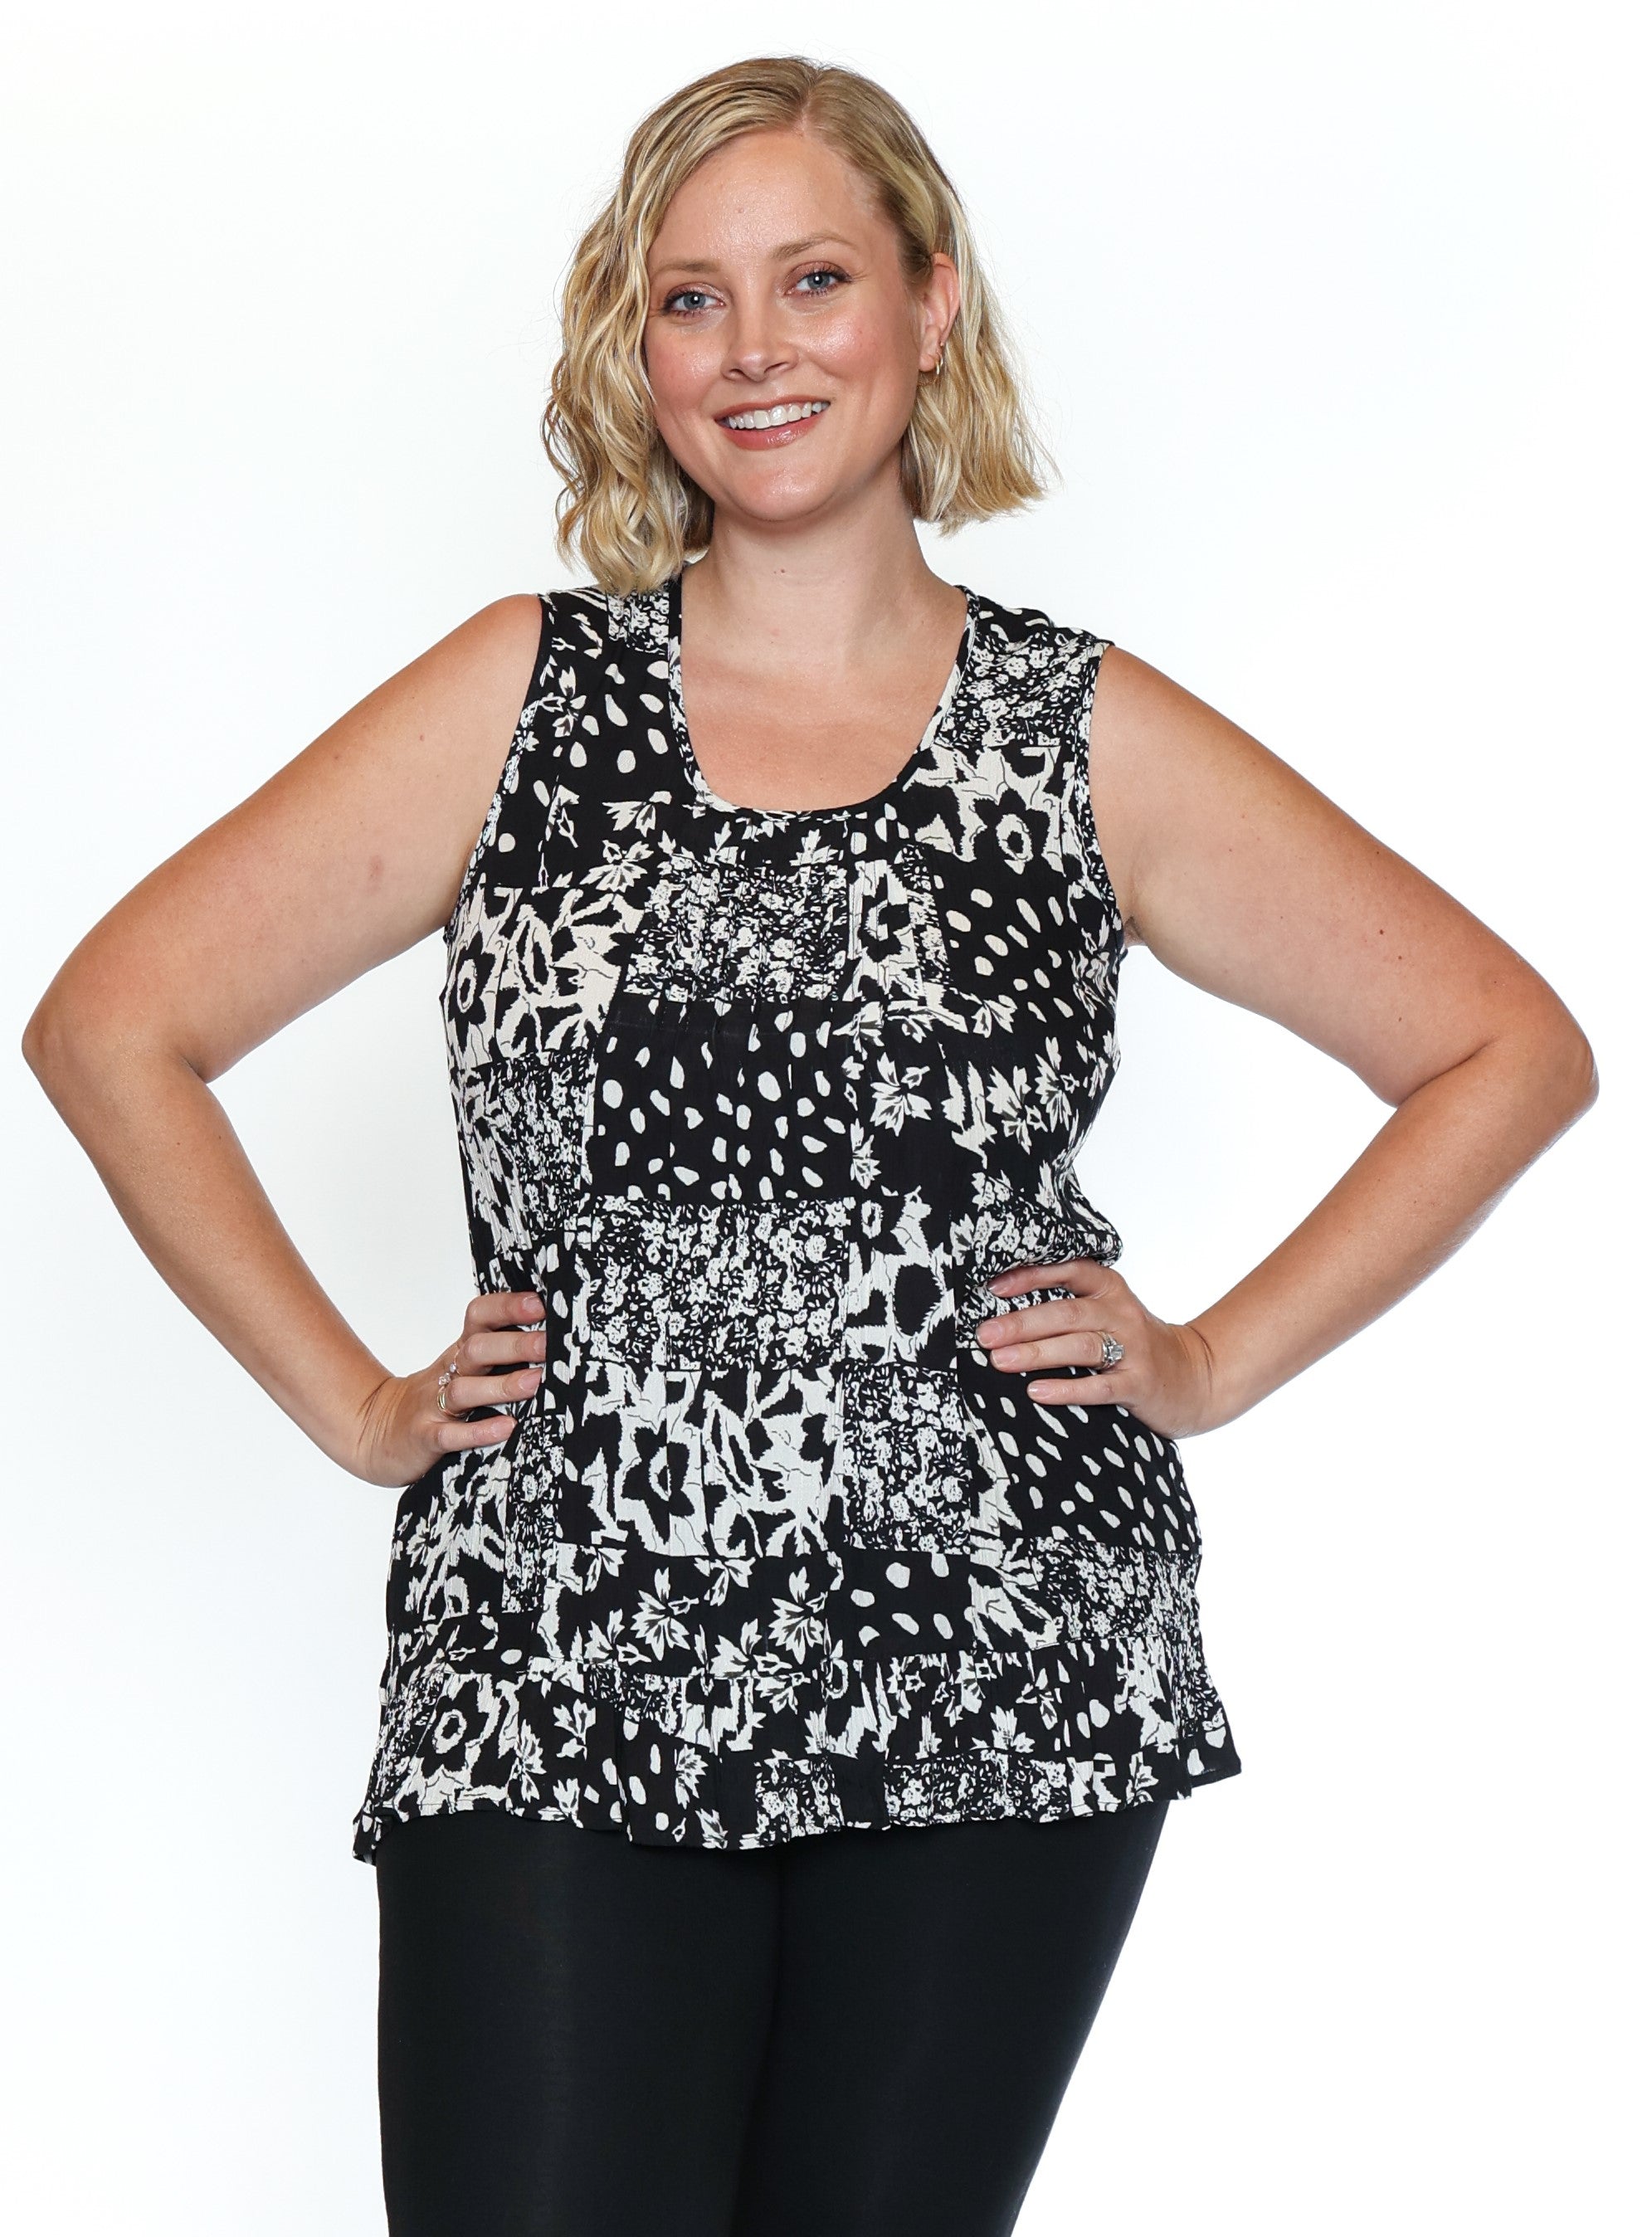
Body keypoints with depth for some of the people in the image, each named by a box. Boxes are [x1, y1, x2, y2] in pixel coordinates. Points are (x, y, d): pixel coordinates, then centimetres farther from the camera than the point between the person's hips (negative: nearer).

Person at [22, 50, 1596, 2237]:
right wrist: (349, 1399, 2)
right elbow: (113, 1023, 7)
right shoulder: (526, 695, 6)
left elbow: (1511, 1049, 11)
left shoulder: (1087, 737, 6)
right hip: (555, 1702, 0)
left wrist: (1216, 1359, 4)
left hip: (1003, 1689, 1)